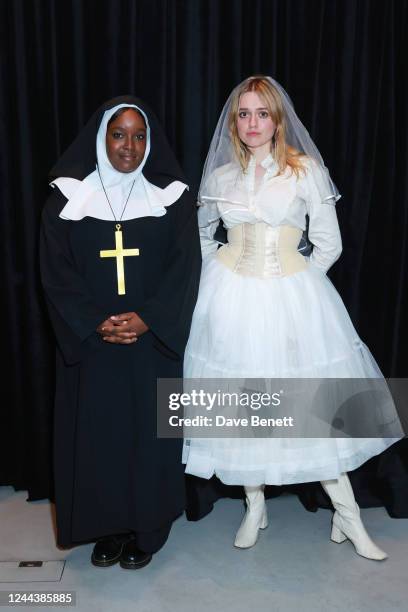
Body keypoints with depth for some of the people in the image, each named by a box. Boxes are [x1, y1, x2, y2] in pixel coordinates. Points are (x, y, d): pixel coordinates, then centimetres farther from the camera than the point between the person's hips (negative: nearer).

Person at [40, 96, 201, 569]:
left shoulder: (172, 198, 1)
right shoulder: (67, 197, 2)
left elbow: (185, 268, -5)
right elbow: (56, 272, -3)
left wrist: (146, 319, -18)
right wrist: (96, 324, -15)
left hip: (153, 343, 0)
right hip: (89, 344, 1)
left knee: (148, 432, 7)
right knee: (96, 431, 7)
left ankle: (144, 530, 27)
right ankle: (106, 528, 28)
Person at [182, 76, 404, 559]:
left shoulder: (307, 170, -3)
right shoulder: (220, 177, 6)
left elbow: (328, 244, 0)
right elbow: (201, 235, 22)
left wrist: (295, 284, 1)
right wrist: (219, 277, 12)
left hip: (293, 297, -2)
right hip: (232, 298, 3)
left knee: (312, 403, 1)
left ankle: (348, 516, 18)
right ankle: (255, 508, 27)